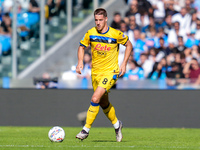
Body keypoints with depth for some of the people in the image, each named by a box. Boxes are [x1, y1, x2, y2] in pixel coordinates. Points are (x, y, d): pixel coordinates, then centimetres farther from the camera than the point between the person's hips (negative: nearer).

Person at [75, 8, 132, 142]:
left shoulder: (116, 34, -12)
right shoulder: (90, 34, -4)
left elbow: (129, 45, 4)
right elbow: (82, 47, 11)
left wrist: (124, 64, -3)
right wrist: (80, 62, -6)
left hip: (110, 72, -5)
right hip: (95, 72, 5)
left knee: (95, 99, -21)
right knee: (103, 102, 16)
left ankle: (86, 129, -14)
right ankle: (116, 124, 40)